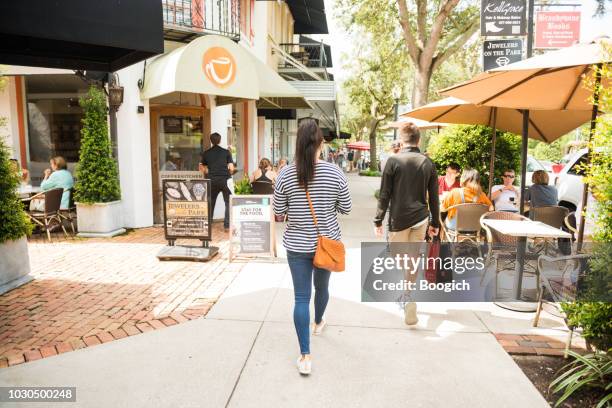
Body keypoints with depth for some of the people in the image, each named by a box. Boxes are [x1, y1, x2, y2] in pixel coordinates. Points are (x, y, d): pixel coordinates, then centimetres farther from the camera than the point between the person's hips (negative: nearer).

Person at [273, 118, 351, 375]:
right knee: (322, 286, 25)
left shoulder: (285, 175, -11)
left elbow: (278, 212, -2)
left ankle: (305, 356, 5)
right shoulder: (334, 173, -12)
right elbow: (346, 208, -3)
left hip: (297, 245, -1)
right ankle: (318, 322, 52)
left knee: (301, 297, 4)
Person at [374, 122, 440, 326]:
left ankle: (408, 299, -10)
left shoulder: (394, 160, -7)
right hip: (420, 219, 4)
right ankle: (406, 296, 24)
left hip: (399, 219, -3)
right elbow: (434, 197, 6)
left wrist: (378, 221, -1)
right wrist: (435, 222, 15)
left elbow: (384, 195, -8)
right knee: (413, 259, 14)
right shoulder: (428, 162, 3)